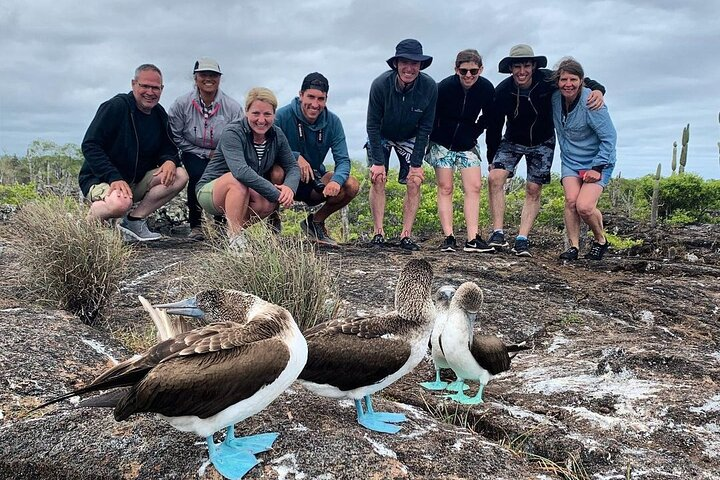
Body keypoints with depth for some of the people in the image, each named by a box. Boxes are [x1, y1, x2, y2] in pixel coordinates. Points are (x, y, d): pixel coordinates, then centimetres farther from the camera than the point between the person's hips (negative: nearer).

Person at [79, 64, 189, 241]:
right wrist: (114, 178, -28)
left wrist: (170, 160, -14)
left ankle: (134, 220, -11)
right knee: (120, 203, -39)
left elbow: (168, 148, 13)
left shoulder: (159, 114, 7)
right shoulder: (115, 106, -13)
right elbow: (89, 146, -17)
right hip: (100, 179, -6)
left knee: (180, 175, -15)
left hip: (137, 182, 7)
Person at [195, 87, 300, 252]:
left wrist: (289, 187, -26)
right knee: (238, 180, -36)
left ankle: (230, 227, 0)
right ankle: (234, 236, -26)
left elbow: (292, 166, -1)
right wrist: (276, 194, -37)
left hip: (244, 196, 6)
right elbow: (240, 171, -38)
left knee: (268, 204, -26)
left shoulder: (276, 135, -3)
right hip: (210, 190, -5)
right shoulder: (232, 133, -23)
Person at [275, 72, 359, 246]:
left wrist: (336, 181, -33)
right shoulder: (283, 116, -17)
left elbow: (343, 159, -11)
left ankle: (316, 221, 7)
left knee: (351, 186, -19)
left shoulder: (333, 122, -7)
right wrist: (296, 157, -34)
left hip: (314, 182, 4)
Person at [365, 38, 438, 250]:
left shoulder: (429, 87, -26)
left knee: (414, 181, -10)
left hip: (410, 138, 1)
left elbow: (425, 128, -17)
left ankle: (406, 235, -5)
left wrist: (417, 163, -18)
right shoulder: (380, 85, -29)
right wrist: (378, 161, -23)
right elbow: (373, 125, -21)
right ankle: (378, 232, -5)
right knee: (378, 178, -13)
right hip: (381, 136, -1)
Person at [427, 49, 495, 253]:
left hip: (468, 144, 3)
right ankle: (448, 237, -5)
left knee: (474, 187, -6)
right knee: (445, 188, -5)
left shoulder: (487, 89, -11)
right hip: (442, 143, -3)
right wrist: (434, 139, -6)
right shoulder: (444, 87, -20)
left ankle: (473, 239, -7)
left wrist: (473, 134, 2)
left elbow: (488, 117, 6)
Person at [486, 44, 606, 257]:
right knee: (495, 177, -20)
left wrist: (597, 90, -33)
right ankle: (498, 233, -18)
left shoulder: (547, 80, -23)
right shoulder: (502, 91, -19)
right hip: (512, 141, 0)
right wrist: (492, 159, -4)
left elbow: (580, 81, -10)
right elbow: (494, 127, -9)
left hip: (542, 143, 0)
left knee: (533, 190, -5)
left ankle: (522, 239, -2)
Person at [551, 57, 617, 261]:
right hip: (570, 161, 5)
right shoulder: (556, 98, -3)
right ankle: (573, 246, -3)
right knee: (571, 201, -16)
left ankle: (601, 240, 9)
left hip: (597, 162, -5)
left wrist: (598, 167, -20)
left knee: (584, 206, -19)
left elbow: (609, 137, -18)